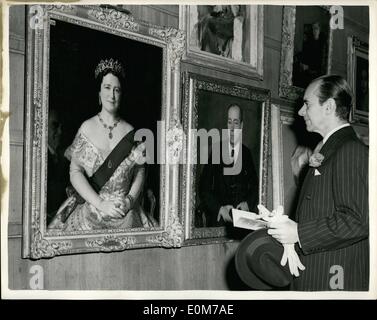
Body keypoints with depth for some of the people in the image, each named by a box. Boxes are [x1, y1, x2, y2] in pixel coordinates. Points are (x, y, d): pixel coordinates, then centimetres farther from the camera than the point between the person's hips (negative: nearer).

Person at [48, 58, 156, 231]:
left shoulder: (129, 131, 7)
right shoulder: (87, 128, 3)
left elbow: (140, 171, 8)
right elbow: (75, 172, -2)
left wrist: (130, 199, -9)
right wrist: (101, 204, -10)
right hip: (90, 209, -1)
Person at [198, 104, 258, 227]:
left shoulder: (247, 153, 11)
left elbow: (254, 186, 15)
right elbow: (204, 188, 1)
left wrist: (248, 203, -4)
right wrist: (220, 208, -12)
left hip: (242, 217, 2)